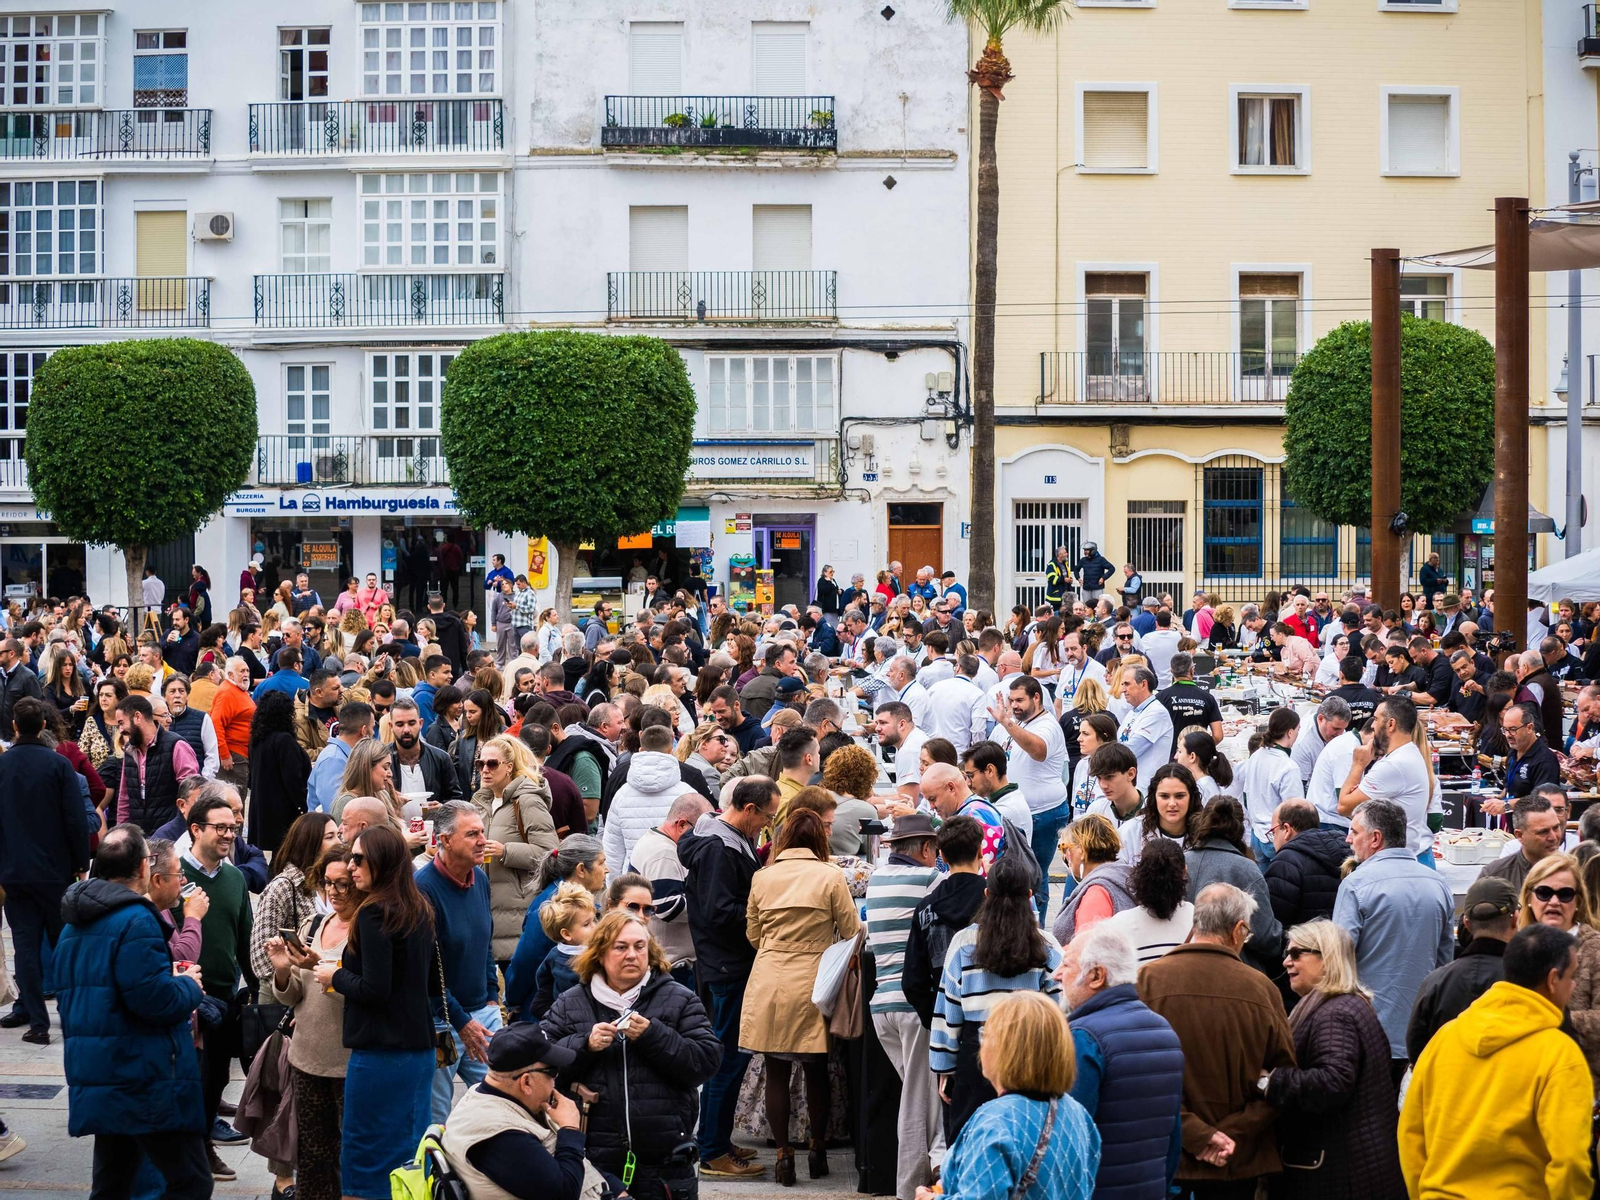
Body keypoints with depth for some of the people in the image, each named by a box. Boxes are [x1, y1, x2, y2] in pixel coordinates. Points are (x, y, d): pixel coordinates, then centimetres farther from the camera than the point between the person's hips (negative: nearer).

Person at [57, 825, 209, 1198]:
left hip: (97, 1080, 9)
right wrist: (188, 986, -2)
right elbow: (155, 1000, -24)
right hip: (146, 1080, -9)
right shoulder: (135, 919, -16)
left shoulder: (75, 923, 13)